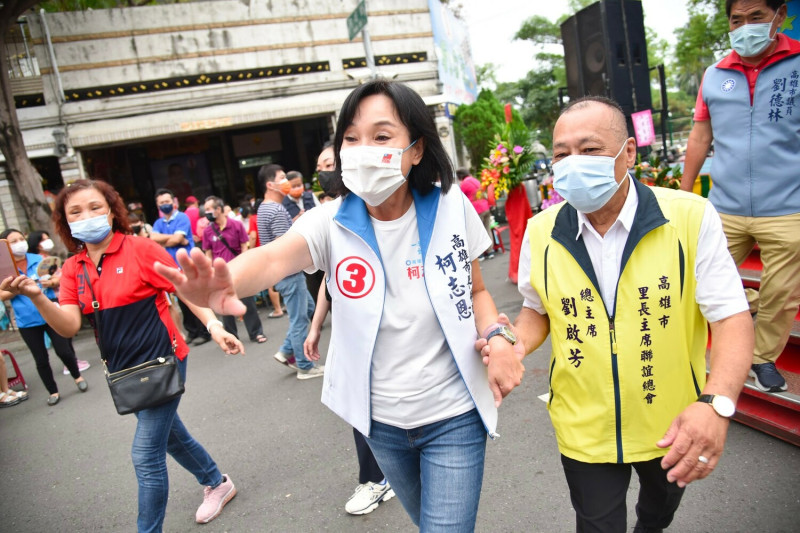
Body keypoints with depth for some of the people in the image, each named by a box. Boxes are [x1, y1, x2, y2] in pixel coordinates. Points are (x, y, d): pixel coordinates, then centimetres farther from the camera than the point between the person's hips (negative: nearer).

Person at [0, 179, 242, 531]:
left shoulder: (140, 249, -14)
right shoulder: (73, 268, 2)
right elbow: (69, 326, -7)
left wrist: (214, 326, -24)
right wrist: (36, 296, -23)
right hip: (123, 370, 7)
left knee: (146, 456, -4)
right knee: (170, 436, 22)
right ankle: (217, 483, 45)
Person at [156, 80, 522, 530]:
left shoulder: (451, 207, -12)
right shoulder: (332, 222, -14)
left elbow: (476, 291, 2)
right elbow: (275, 257, -35)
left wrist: (495, 337, -18)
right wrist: (227, 281, -57)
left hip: (453, 417, -2)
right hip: (379, 421, 2)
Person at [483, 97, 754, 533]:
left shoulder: (691, 218, -18)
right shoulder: (540, 232, -10)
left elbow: (731, 315, -16)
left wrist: (717, 402, -31)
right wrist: (517, 344, -17)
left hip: (672, 426, 1)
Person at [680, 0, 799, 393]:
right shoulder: (715, 76, 8)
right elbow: (700, 138, 13)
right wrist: (683, 195, 13)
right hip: (725, 208, 3)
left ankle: (764, 357, 30)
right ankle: (752, 304, 34)